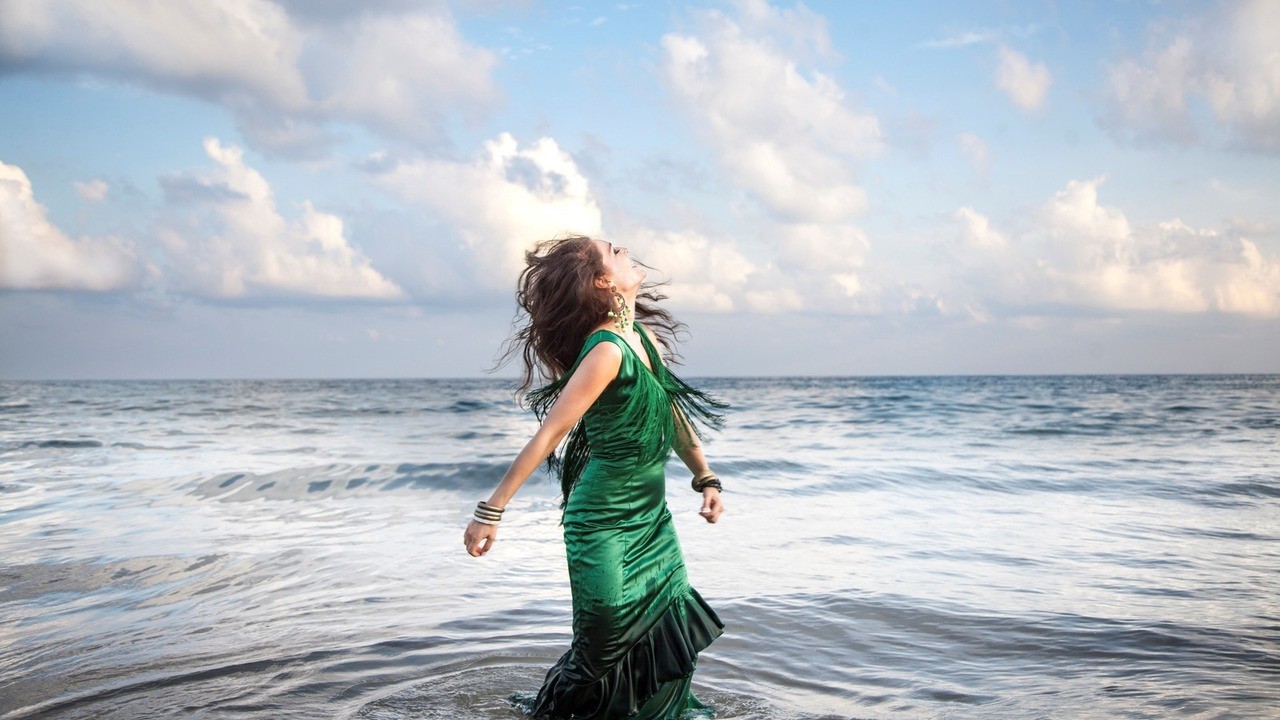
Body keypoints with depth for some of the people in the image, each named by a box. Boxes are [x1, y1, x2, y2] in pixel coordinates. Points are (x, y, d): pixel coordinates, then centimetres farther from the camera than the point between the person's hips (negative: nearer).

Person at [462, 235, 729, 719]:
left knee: (668, 626, 12)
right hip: (603, 520, -8)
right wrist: (491, 511, -27)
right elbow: (548, 435, -25)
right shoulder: (607, 351, -23)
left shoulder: (644, 334, 3)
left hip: (651, 514, 8)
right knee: (607, 639, 0)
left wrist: (705, 478, 17)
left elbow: (672, 412, 15)